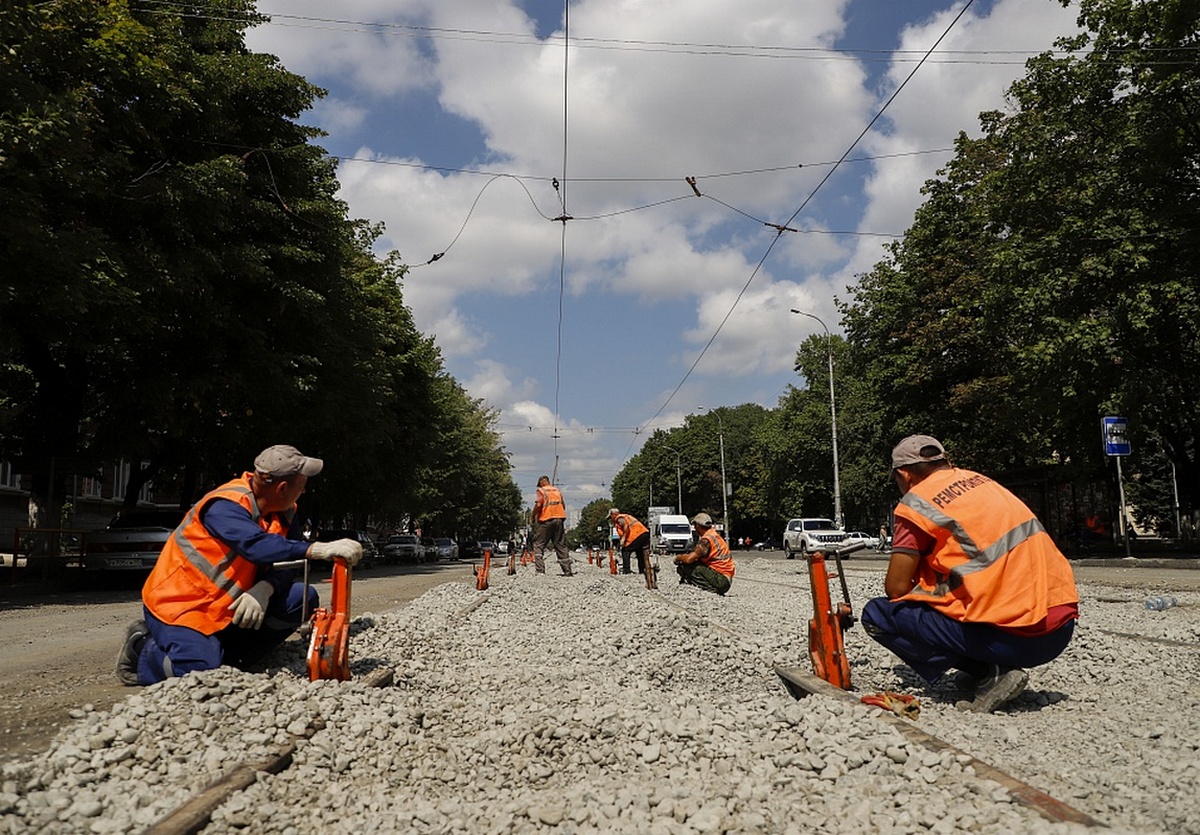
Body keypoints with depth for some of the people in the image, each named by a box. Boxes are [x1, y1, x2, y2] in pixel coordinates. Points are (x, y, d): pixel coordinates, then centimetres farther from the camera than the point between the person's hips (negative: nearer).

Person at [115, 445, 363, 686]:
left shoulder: (284, 513, -1)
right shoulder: (225, 507, -25)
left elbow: (284, 562, -8)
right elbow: (256, 546, -43)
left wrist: (264, 590, -31)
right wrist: (321, 549, -53)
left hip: (227, 609, 7)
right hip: (179, 605, -7)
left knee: (302, 598, -10)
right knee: (202, 667, -29)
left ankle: (230, 658, -4)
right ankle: (142, 646, 2)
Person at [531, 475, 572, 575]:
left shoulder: (541, 490, -1)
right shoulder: (557, 490, 16)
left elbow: (538, 504, -15)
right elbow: (563, 506, 15)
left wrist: (533, 516, -1)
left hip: (546, 520, -5)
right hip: (559, 519, 5)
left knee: (538, 545, 3)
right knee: (561, 546, 10)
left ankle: (540, 570, -9)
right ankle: (567, 571, 7)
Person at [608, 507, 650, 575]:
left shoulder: (619, 518, 3)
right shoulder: (626, 516, 31)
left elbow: (626, 526, -15)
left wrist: (623, 538, -13)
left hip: (637, 535, -9)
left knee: (625, 551, -1)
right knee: (640, 553, 20)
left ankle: (626, 570, -5)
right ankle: (642, 570, 22)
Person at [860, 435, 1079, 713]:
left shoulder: (917, 501, -5)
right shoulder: (980, 480, 16)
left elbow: (896, 587, -4)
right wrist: (932, 590, 33)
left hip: (1013, 637, -8)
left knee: (877, 614, -1)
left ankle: (991, 674, -4)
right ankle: (994, 668, 15)